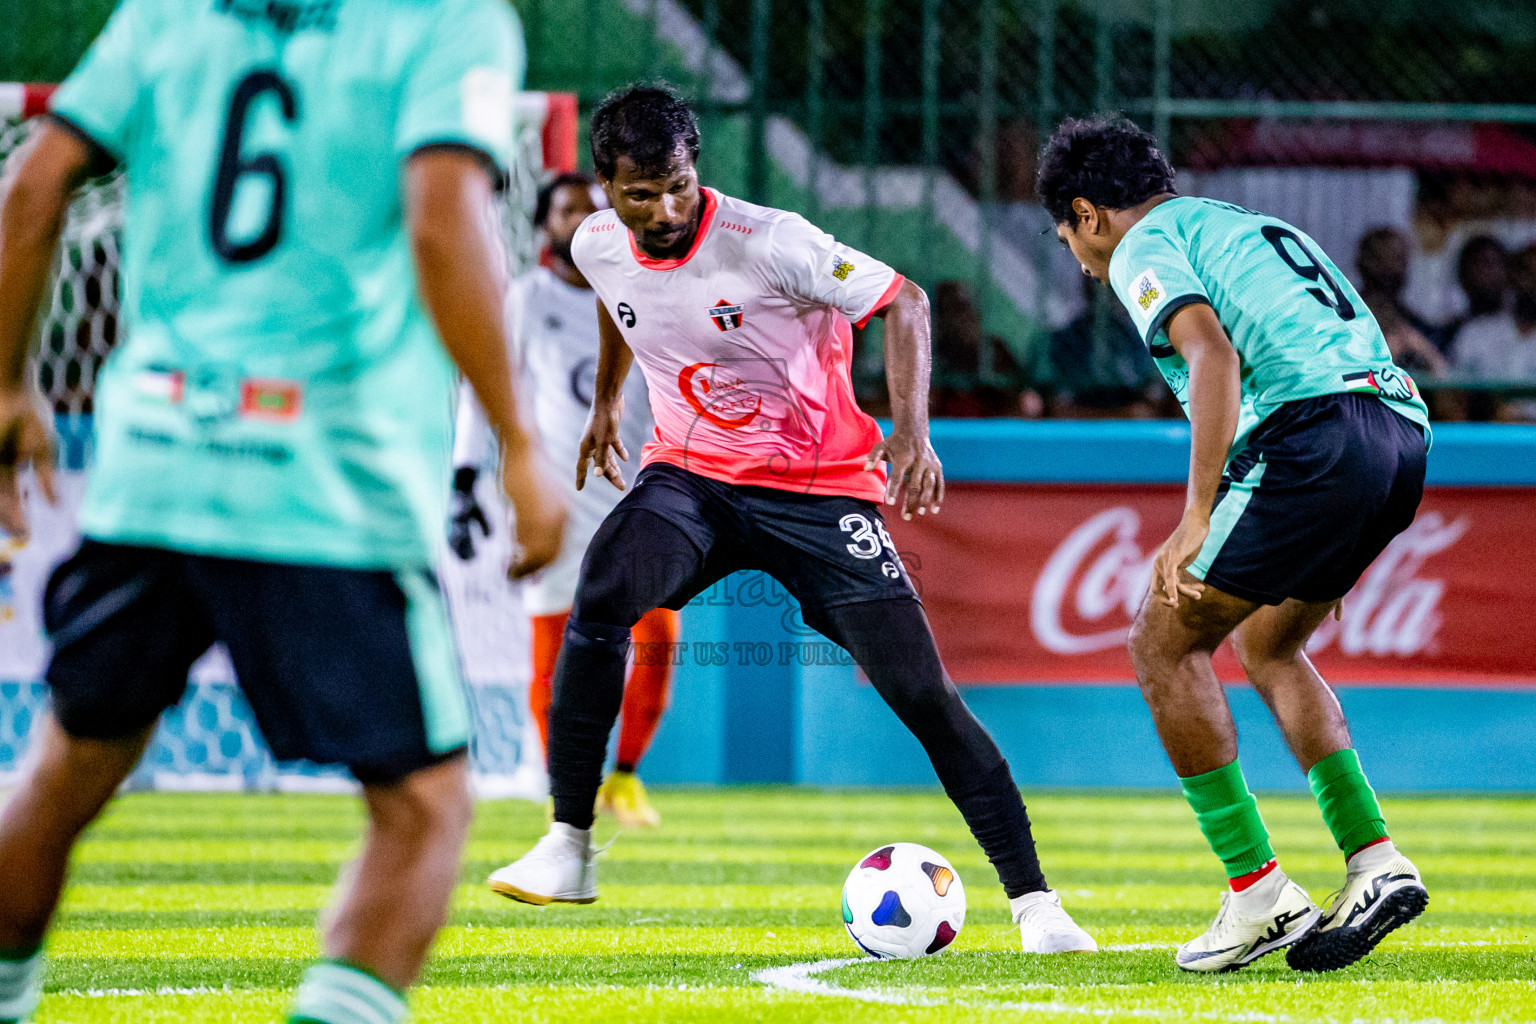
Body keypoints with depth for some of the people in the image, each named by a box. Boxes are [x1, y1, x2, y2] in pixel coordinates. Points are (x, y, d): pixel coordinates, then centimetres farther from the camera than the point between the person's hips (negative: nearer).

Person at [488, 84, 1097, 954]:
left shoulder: (768, 242, -21)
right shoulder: (599, 246, -5)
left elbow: (902, 301, -15)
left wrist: (912, 432, -26)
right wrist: (607, 401, 30)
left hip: (818, 487, -3)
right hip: (690, 474, 3)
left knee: (920, 690, -12)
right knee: (601, 599, -28)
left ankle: (1033, 900, -2)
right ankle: (568, 850, -19)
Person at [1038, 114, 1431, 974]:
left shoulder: (1143, 247, 7)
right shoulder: (1252, 226, 33)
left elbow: (1214, 354, -12)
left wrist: (1197, 518, -17)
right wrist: (1320, 560, 34)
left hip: (1313, 432, -8)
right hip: (1405, 429, 8)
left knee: (1167, 642, 5)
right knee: (1269, 645, 25)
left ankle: (1260, 894, 0)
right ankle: (1375, 862, 13)